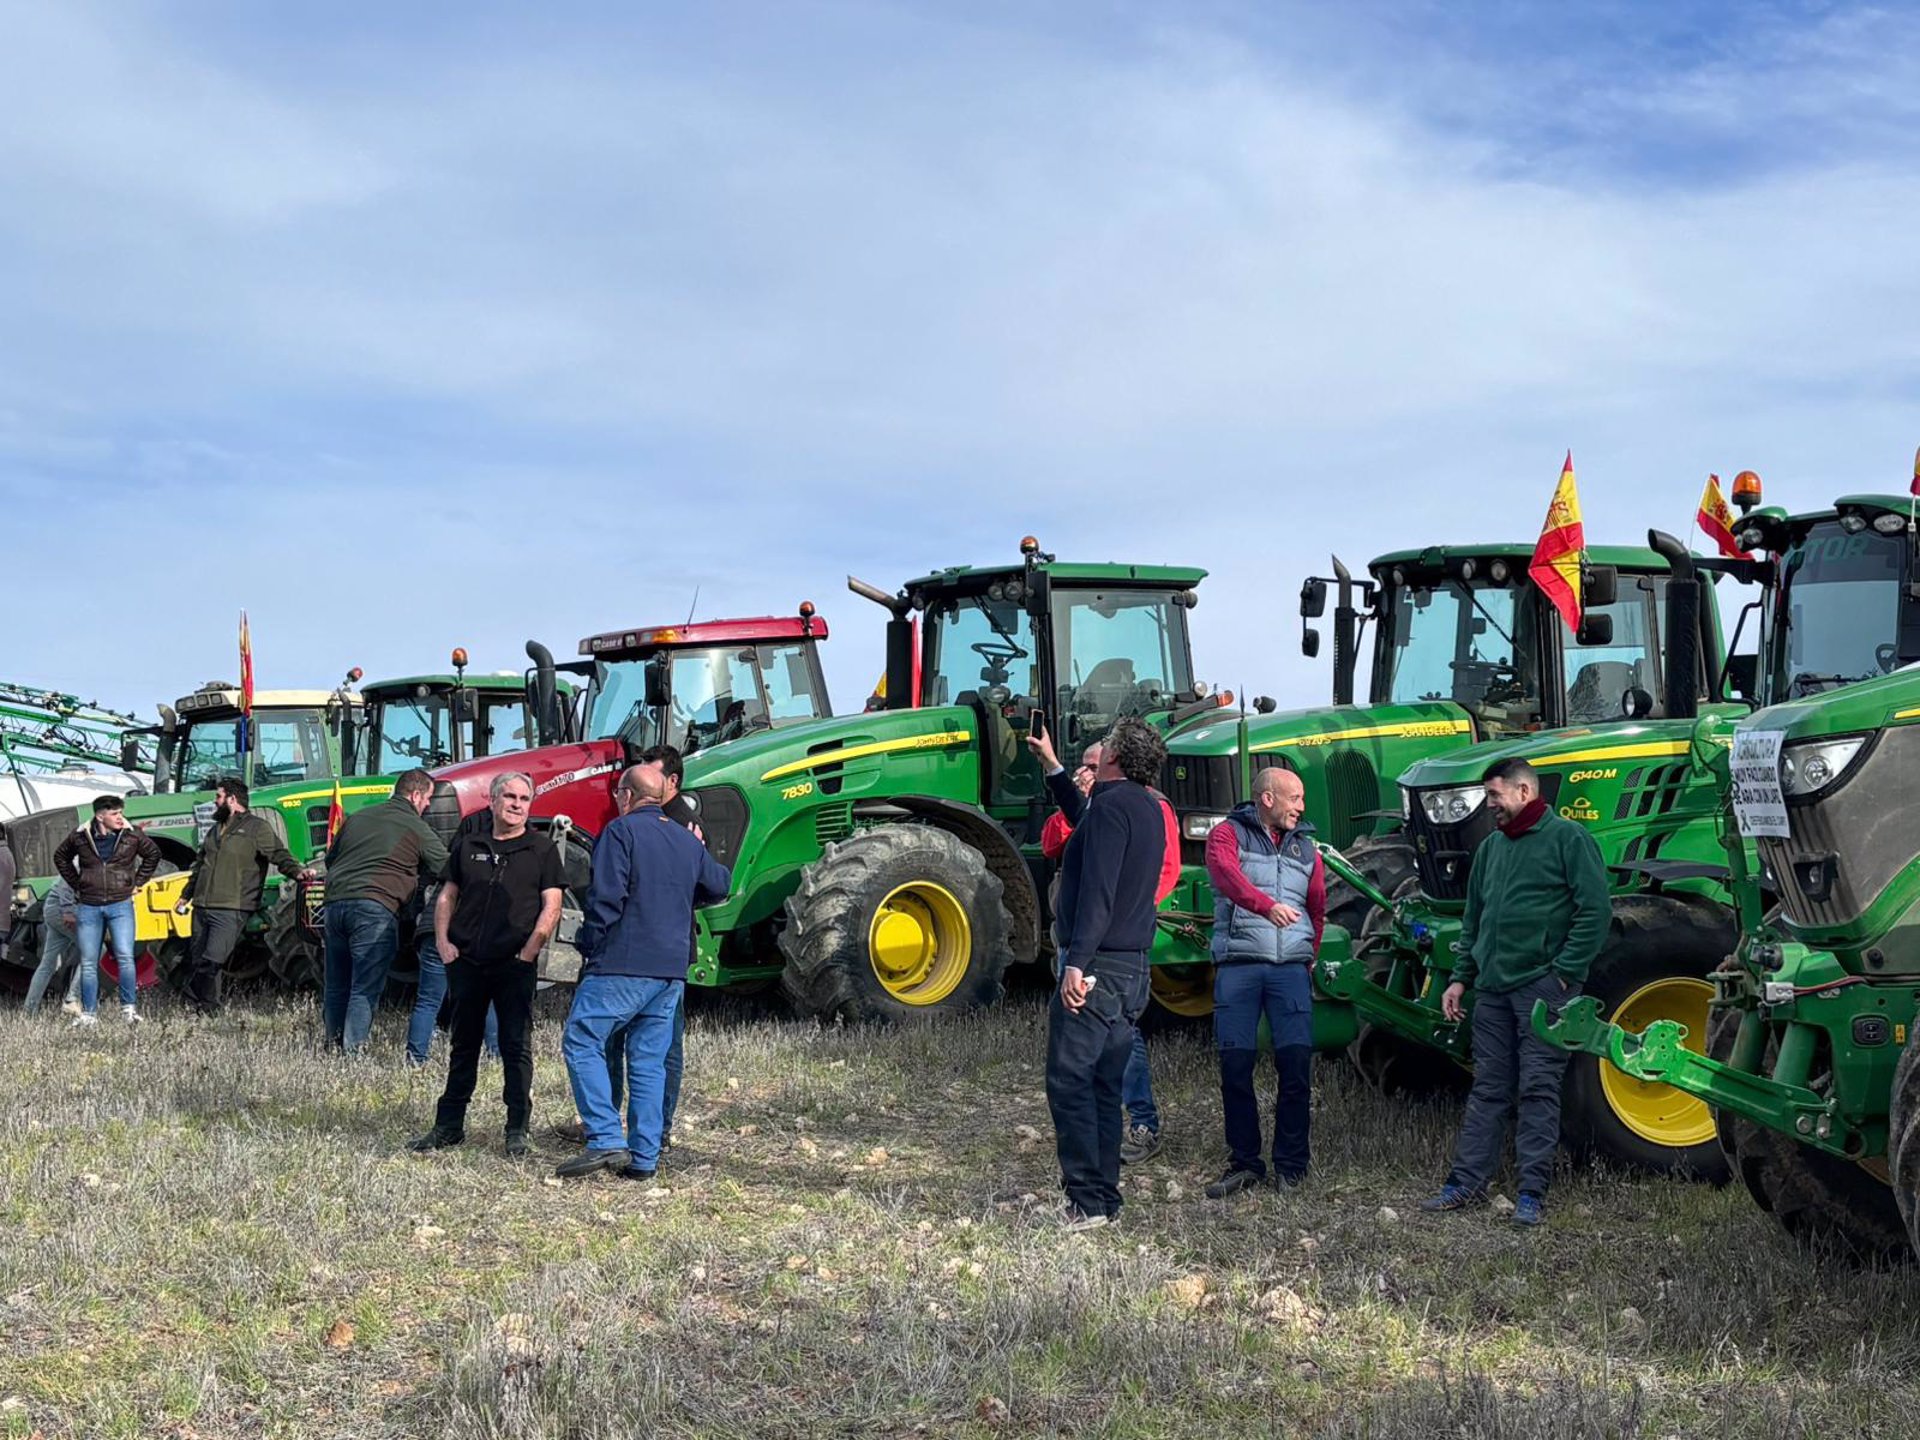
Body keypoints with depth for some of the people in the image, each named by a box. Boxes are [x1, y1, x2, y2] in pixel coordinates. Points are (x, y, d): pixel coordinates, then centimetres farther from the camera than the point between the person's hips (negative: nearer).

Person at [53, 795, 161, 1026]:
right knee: (88, 963, 5)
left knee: (125, 957, -12)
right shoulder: (80, 837, -1)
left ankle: (129, 1008, -2)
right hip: (88, 908, 1)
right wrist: (76, 884, 10)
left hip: (120, 905, -1)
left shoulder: (132, 836, -3)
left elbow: (153, 854, 14)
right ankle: (88, 1013, 12)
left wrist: (137, 882, 9)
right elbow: (60, 857, 17)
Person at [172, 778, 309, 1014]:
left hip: (231, 911, -7)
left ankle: (206, 1008, -6)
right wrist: (185, 896, 36)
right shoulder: (216, 830, 24)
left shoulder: (257, 827, 0)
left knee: (212, 961, -17)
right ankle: (191, 1008, 15)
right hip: (202, 908, 8)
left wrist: (296, 871, -30)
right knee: (195, 961, 7)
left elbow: (279, 854, -11)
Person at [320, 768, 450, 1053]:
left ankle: (333, 1043, 21)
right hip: (375, 908, -6)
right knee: (365, 989, -5)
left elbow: (330, 858, 28)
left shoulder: (357, 818, 20)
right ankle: (352, 1049, -9)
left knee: (337, 984, 16)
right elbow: (447, 870, 5)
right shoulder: (416, 829, 2)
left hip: (336, 903, 6)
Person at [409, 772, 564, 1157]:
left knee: (516, 1045, -1)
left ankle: (517, 1130, 4)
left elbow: (551, 906, -3)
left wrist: (530, 951, -12)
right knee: (463, 1045, 11)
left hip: (514, 965, -3)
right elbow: (447, 897, 15)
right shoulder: (468, 845, 12)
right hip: (466, 962, 3)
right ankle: (449, 1125, 18)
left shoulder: (541, 850, 2)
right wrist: (442, 941, 2)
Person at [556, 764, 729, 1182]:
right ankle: (644, 1158, 7)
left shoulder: (621, 832, -6)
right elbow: (720, 885, 29)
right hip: (672, 971, 7)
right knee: (649, 1060, 9)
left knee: (582, 1042, -1)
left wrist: (589, 943, -2)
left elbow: (606, 897, -14)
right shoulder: (687, 841, 15)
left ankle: (606, 1140, -12)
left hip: (622, 964, -7)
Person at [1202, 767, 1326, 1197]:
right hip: (1238, 964, -3)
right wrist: (1267, 905, -35)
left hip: (1291, 968, 3)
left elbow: (1318, 908, 25)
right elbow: (1229, 876, -18)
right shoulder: (1227, 834, 3)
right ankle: (1244, 1162, 9)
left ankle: (1291, 1164, 5)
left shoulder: (1305, 847, 18)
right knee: (1236, 1065, -2)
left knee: (1296, 1063, -6)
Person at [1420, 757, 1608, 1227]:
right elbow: (1474, 919, 23)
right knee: (1488, 1088, 9)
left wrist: (1564, 973, -13)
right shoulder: (1492, 847, 17)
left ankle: (1533, 1192, 1)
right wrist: (1461, 977, 15)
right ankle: (1467, 1183, 13)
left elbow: (1595, 911, -10)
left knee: (1538, 1087, -3)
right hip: (1493, 988, 7)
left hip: (1543, 986, -7)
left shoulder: (1567, 838, -5)